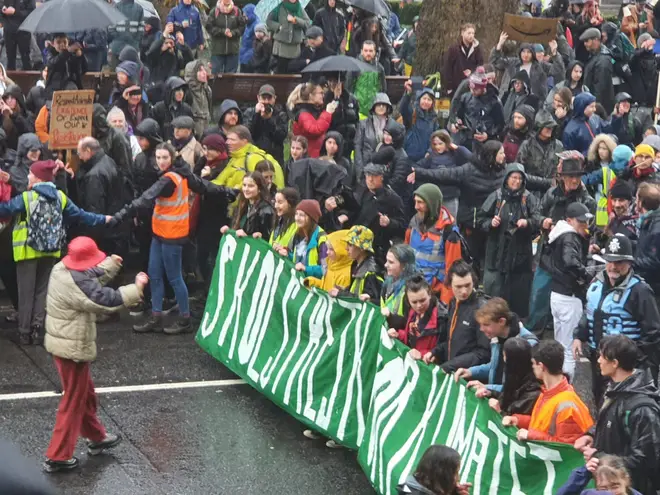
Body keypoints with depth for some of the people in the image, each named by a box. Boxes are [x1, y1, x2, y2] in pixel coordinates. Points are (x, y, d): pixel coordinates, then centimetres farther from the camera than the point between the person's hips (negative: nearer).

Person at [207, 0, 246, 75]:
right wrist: (223, 31, -16)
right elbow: (209, 27, -6)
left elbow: (242, 26, 1)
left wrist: (233, 33, -15)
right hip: (217, 49, -1)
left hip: (233, 49, 1)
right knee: (216, 73, 1)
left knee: (231, 74, 7)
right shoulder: (214, 12, -2)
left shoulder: (237, 11, 2)